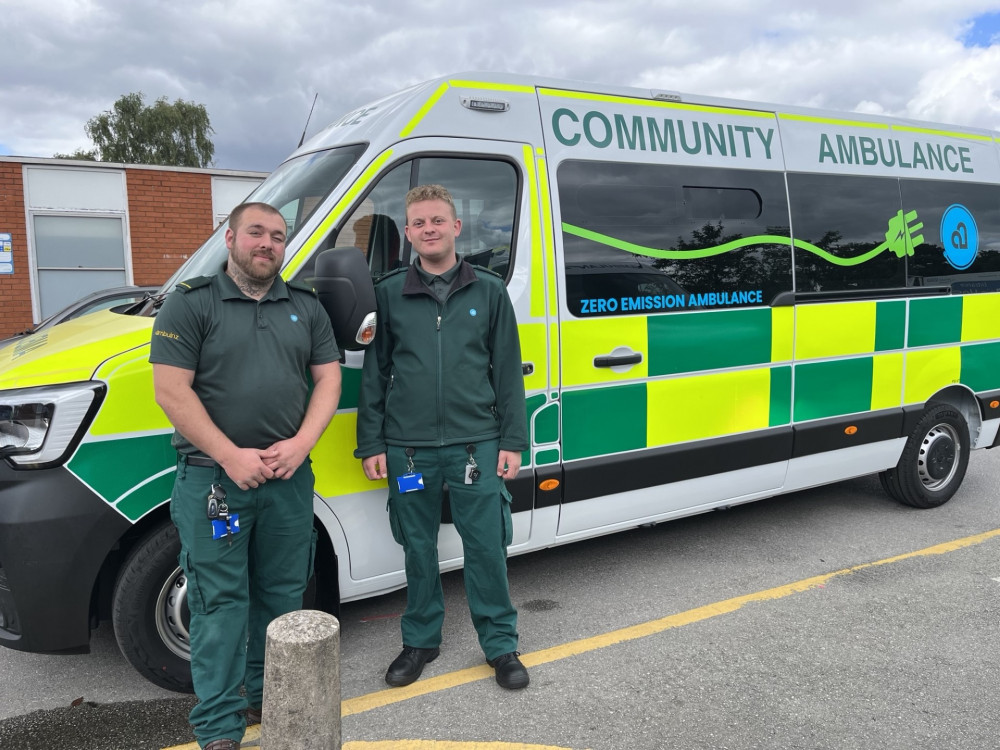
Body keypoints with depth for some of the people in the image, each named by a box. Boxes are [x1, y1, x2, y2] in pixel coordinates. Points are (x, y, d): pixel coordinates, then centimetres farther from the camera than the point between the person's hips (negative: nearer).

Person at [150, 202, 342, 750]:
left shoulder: (306, 306, 11)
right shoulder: (191, 303, -3)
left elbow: (328, 377, 7)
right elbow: (171, 390, -10)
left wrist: (299, 445, -8)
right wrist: (231, 456, -16)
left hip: (290, 476, 4)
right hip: (213, 478, -4)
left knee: (281, 595, 14)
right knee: (220, 601, 2)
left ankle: (269, 697, 32)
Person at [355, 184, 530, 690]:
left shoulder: (489, 291, 5)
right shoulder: (388, 294, 6)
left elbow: (507, 372, 6)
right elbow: (375, 373, 8)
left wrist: (512, 440, 1)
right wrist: (370, 444, 3)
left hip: (476, 443, -1)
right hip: (408, 447, 1)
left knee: (486, 544, 4)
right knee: (418, 548, 12)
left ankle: (500, 643, 22)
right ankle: (421, 640, 30)